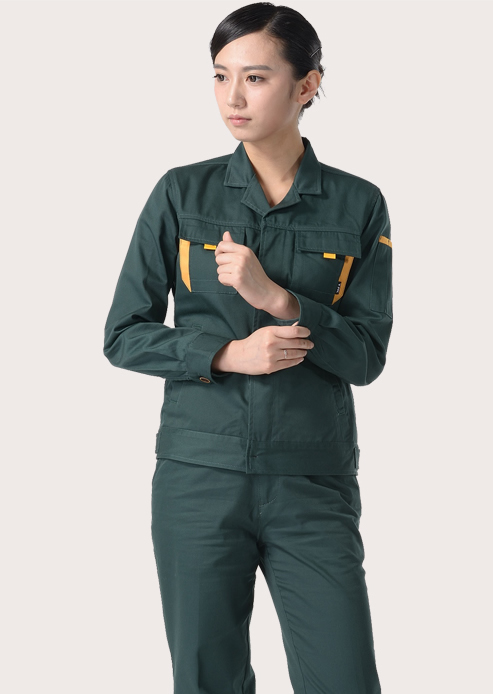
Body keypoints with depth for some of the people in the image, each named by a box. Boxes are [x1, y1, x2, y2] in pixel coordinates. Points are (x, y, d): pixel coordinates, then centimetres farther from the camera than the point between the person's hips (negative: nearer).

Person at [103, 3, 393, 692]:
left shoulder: (358, 205, 2)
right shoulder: (182, 194, 3)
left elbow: (367, 356, -1)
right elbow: (124, 335, 3)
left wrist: (278, 298, -16)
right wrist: (227, 354, -13)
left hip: (314, 485, 0)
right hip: (199, 478, 1)